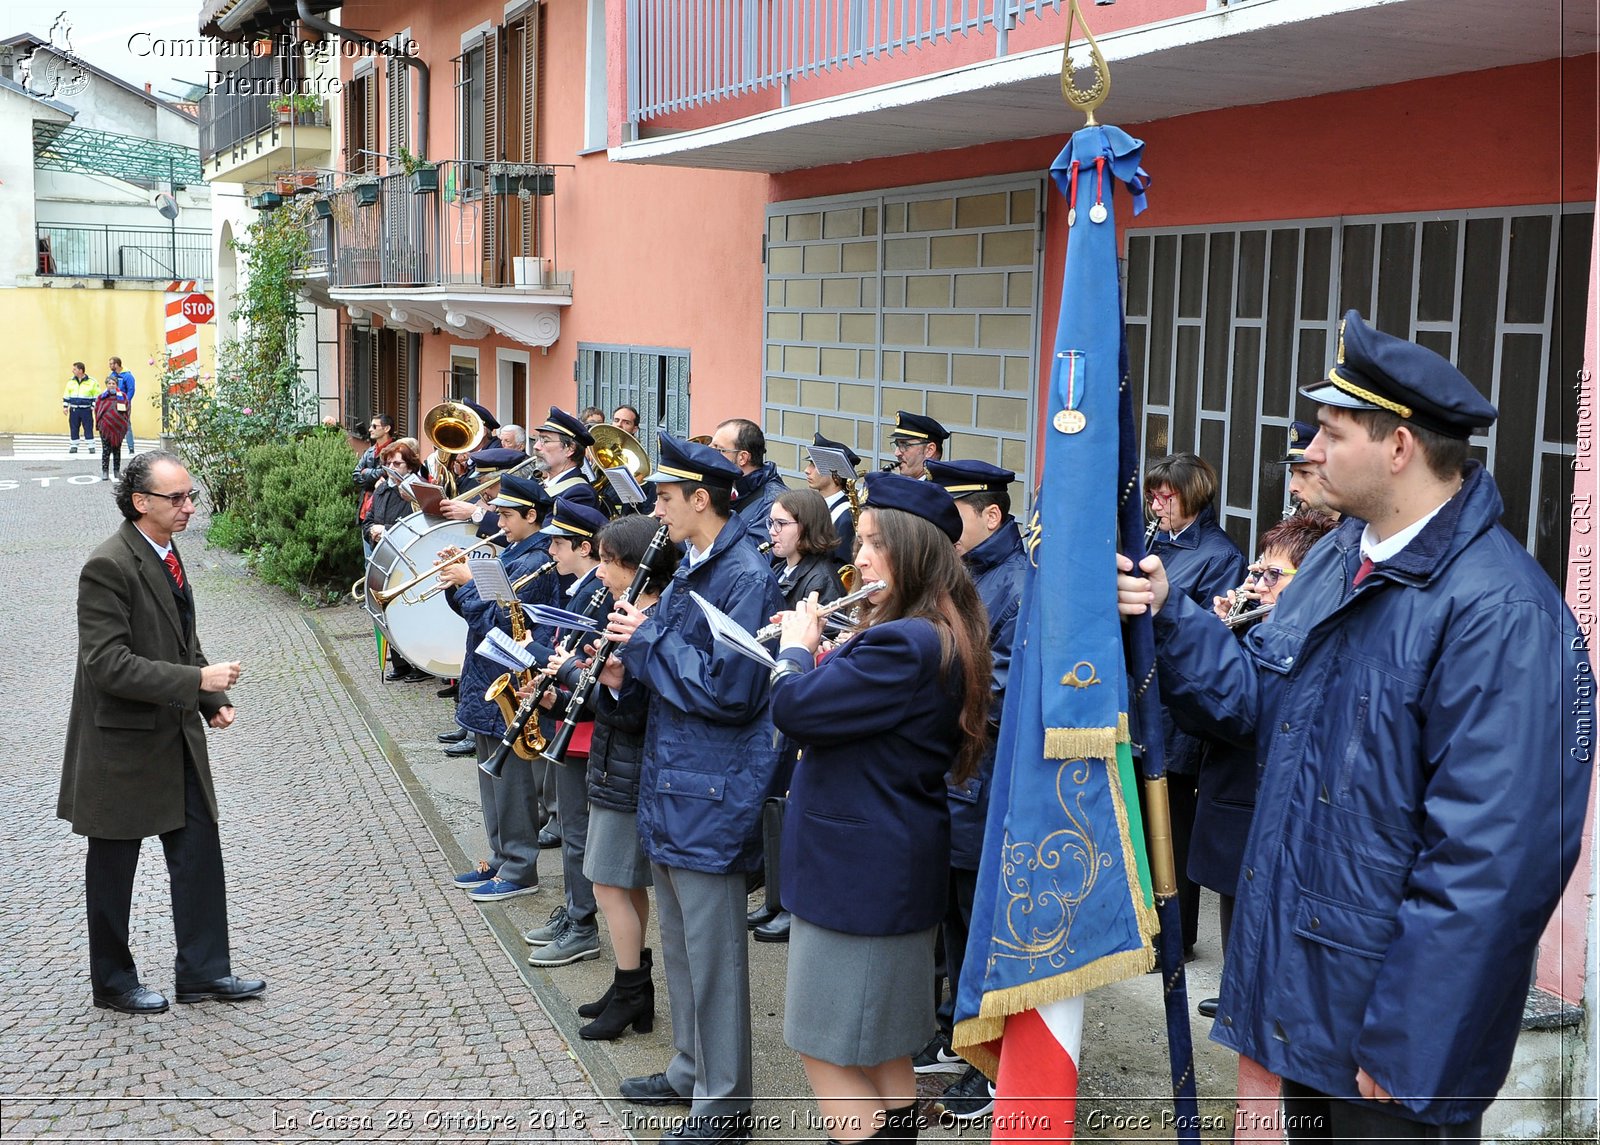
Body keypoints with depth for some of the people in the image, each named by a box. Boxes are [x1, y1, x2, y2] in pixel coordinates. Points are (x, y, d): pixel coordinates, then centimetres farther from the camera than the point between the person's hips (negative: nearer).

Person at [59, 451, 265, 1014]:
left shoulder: (166, 554, 7)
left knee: (199, 848, 10)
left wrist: (214, 700, 6)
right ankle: (112, 982, 24)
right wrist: (197, 680, -29)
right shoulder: (107, 567, -21)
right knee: (114, 864, 9)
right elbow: (107, 665, -26)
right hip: (123, 741, -8)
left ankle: (203, 970, 21)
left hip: (176, 734, 8)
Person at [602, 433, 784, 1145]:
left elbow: (730, 690, -23)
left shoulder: (746, 577, -17)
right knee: (680, 943, 20)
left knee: (711, 952, 1)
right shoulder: (689, 571, 13)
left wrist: (648, 642, -16)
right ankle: (690, 1070, 34)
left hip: (711, 795, -10)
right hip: (670, 785, 10)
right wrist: (630, 672, -1)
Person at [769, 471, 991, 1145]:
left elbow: (793, 709, -23)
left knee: (825, 1049, 0)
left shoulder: (904, 645, -23)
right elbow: (849, 704, 19)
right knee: (881, 1051, 18)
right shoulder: (941, 636, 10)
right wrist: (819, 657, 3)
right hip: (892, 866, 10)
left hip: (857, 872, -10)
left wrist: (796, 646, -5)